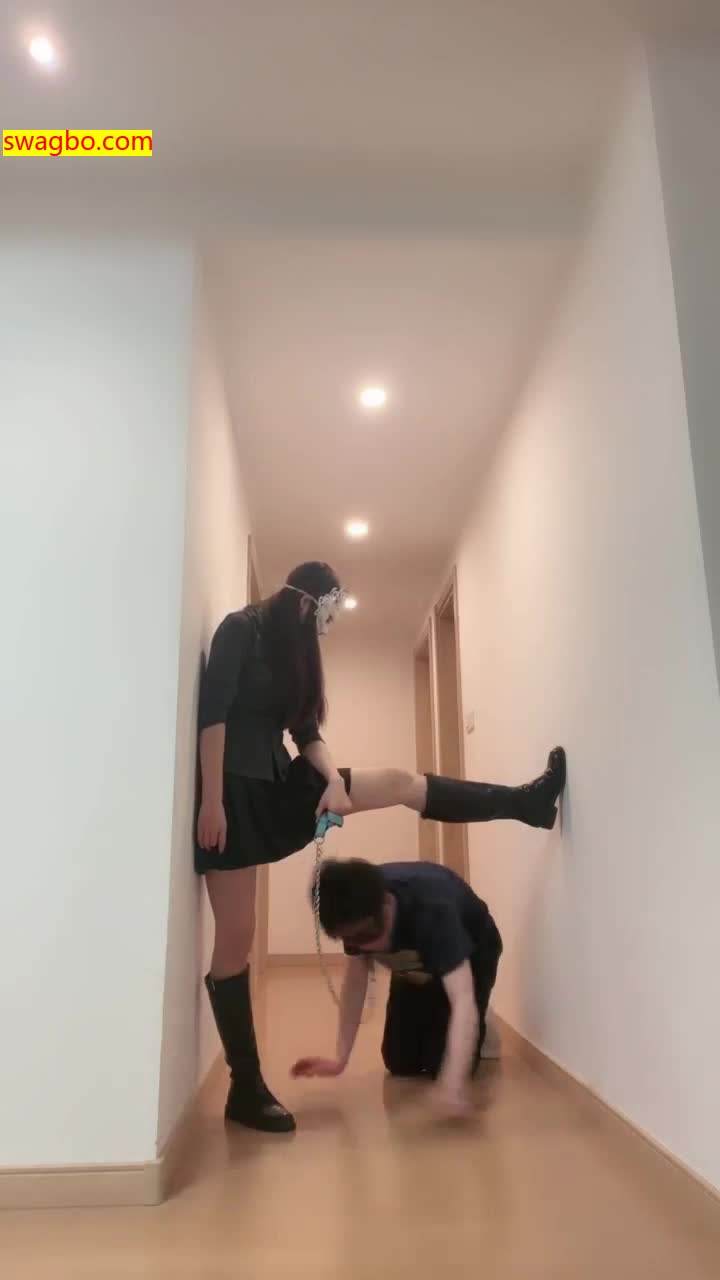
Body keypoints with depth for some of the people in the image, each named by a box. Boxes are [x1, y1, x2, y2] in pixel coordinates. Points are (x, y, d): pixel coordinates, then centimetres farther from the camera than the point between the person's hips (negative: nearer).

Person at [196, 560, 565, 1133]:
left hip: (276, 784, 8)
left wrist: (334, 780, -10)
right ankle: (246, 1087, 4)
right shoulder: (241, 629, -7)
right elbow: (212, 714, -15)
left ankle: (526, 802, 8)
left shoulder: (296, 652, 16)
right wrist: (212, 801, -21)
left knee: (399, 782, 1)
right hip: (235, 790, -7)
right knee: (236, 936, -5)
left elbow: (307, 734, 9)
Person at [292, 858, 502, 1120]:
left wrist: (453, 1084, -60)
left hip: (471, 954, -4)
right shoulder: (356, 917, -28)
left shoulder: (432, 910, -45)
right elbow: (355, 980, -17)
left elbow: (463, 999, -50)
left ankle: (477, 1031, 15)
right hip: (416, 963, 4)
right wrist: (340, 1060, -24)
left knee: (442, 1065, -15)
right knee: (401, 1063, -2)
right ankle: (428, 1024, 27)